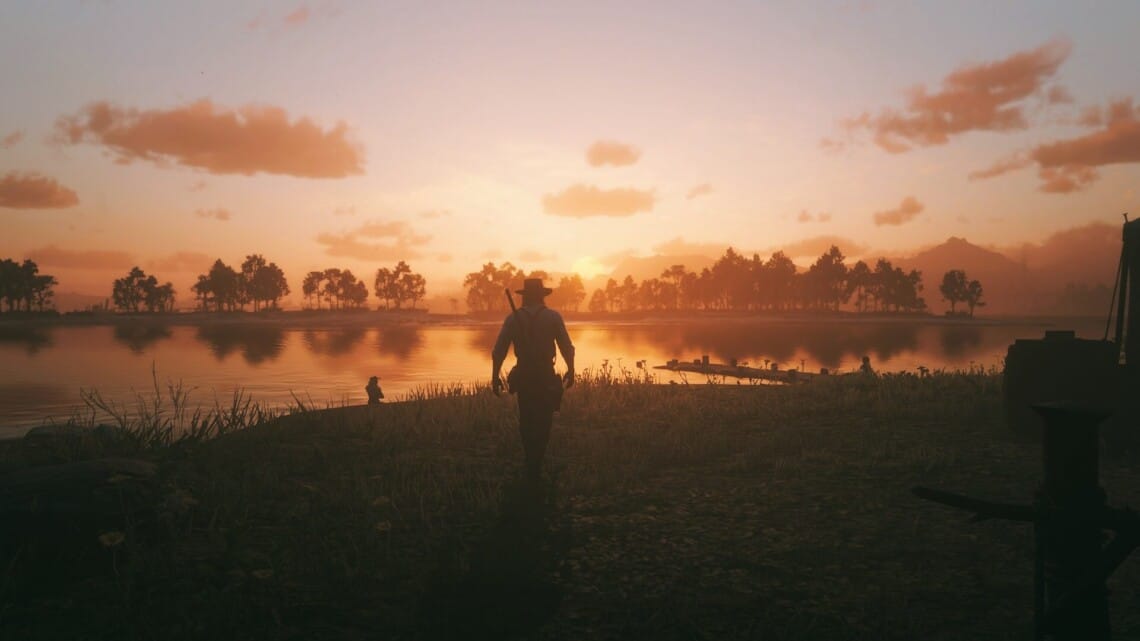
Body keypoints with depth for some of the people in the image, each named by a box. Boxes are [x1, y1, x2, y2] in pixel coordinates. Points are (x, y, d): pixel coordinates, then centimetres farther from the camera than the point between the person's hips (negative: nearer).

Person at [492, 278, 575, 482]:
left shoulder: (513, 318, 0)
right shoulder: (553, 317, -2)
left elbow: (498, 351, -3)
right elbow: (567, 348, -3)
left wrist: (495, 377, 3)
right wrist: (570, 371, 10)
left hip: (523, 376, 2)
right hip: (546, 377, -2)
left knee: (526, 421, 17)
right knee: (543, 422, 6)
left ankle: (531, 463, 28)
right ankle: (535, 467, 1)